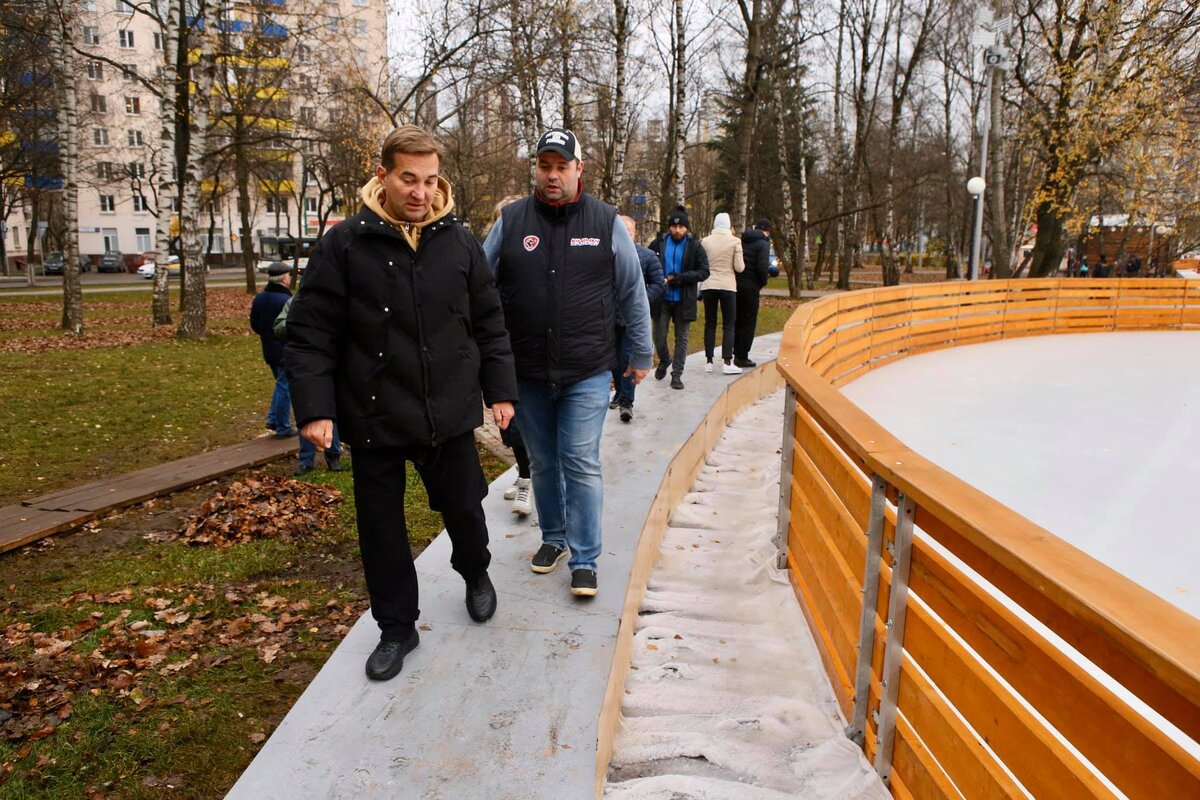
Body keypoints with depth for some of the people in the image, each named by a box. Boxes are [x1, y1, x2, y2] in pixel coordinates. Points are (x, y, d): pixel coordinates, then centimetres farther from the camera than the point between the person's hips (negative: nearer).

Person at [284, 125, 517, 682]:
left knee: (463, 508, 13)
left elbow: (489, 324, 8)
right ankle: (397, 627, 30)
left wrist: (500, 390, 6)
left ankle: (476, 575, 46)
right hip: (374, 418, -1)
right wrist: (314, 407, -13)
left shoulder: (459, 243, 2)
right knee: (381, 529, 10)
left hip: (450, 415, 2)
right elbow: (311, 334, -6)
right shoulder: (344, 244, -6)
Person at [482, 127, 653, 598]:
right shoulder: (510, 221, 1)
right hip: (527, 373, 2)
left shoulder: (606, 222, 0)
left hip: (587, 373, -2)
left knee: (581, 464, -3)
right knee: (543, 463, 15)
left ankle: (585, 560, 10)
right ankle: (553, 538, 36)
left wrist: (640, 355, 10)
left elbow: (632, 293, 6)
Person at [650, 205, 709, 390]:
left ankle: (677, 374, 18)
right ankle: (664, 360, 35)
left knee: (681, 339, 6)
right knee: (659, 337, 5)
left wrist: (679, 278, -18)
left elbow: (704, 272, -7)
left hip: (684, 300, 0)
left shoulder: (694, 246, -3)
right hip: (662, 299, 0)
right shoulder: (659, 243, -3)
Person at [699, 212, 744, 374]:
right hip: (727, 286, -2)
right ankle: (727, 362, 0)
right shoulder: (735, 241, -5)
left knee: (710, 324, 9)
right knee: (728, 325, 5)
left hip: (708, 286, 2)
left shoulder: (705, 241, 0)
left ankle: (709, 361, 10)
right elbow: (739, 267, -6)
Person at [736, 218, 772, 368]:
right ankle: (742, 357, 3)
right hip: (750, 287, -6)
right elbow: (762, 267, -20)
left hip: (736, 284, 7)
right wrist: (763, 282, -1)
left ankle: (737, 354, 20)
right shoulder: (763, 243, -9)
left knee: (737, 321, 15)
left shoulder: (742, 240, 10)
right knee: (748, 322, 1)